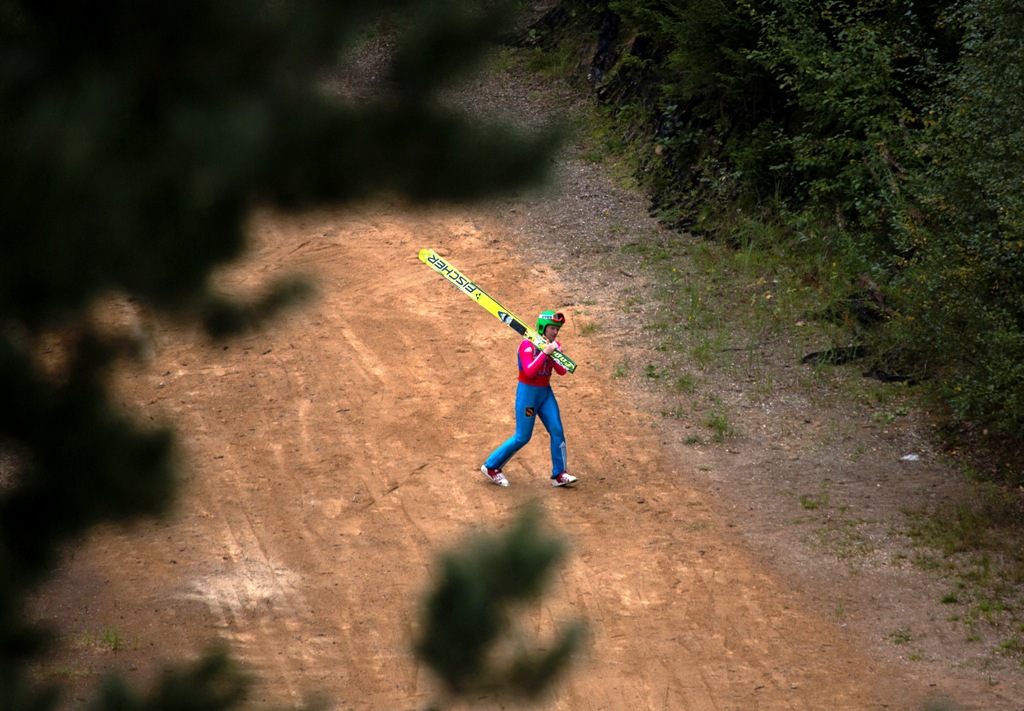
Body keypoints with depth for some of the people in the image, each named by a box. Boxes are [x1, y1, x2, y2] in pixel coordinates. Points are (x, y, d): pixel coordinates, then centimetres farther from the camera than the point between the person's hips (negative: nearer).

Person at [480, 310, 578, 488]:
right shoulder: (527, 345, -15)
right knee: (522, 437, -2)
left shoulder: (555, 345, 4)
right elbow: (529, 371, -26)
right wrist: (545, 352, -29)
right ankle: (491, 466, 13)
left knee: (557, 431, -4)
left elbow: (562, 371, -7)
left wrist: (553, 354, -22)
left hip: (546, 392, 6)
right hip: (528, 392, -6)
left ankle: (559, 475, 3)